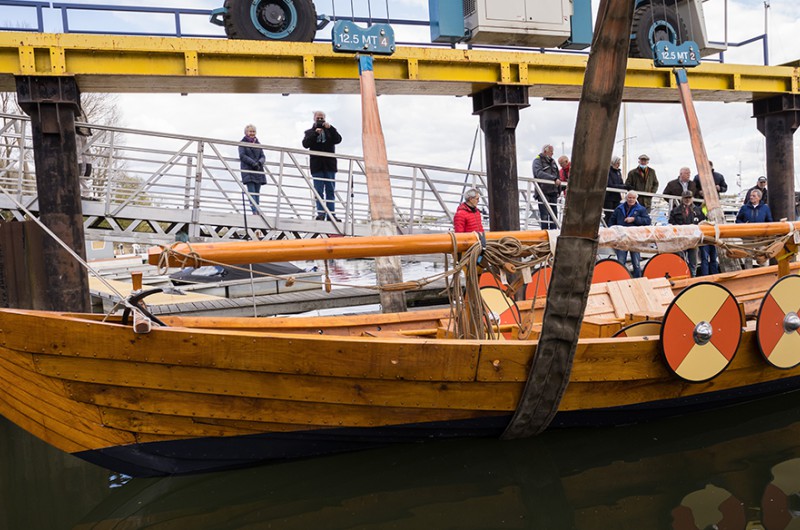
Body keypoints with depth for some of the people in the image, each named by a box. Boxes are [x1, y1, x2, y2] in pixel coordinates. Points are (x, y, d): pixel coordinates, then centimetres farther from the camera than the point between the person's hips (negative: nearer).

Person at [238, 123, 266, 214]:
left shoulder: (258, 143, 18)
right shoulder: (243, 143, 5)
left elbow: (263, 156, 12)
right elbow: (242, 156, -6)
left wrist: (260, 162, -11)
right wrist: (253, 163, -16)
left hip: (258, 171, 4)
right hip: (248, 170, -4)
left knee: (257, 193, 1)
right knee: (252, 192, -14)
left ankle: (257, 212, 1)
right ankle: (255, 211, -22)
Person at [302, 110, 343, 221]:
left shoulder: (330, 130, 16)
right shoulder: (310, 132, 15)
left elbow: (338, 140, -1)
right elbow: (305, 144, -2)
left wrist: (330, 128, -11)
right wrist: (315, 133, -11)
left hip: (329, 164, 1)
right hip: (317, 165, 0)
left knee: (330, 190, -2)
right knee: (319, 191, -4)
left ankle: (331, 214, -3)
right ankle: (321, 213, -6)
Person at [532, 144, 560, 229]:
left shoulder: (552, 161, 19)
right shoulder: (537, 160, -3)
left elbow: (558, 176, 23)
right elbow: (539, 173, -21)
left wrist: (558, 191, 15)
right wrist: (554, 179, -28)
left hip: (553, 192, 7)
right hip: (543, 192, -7)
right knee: (544, 215, -10)